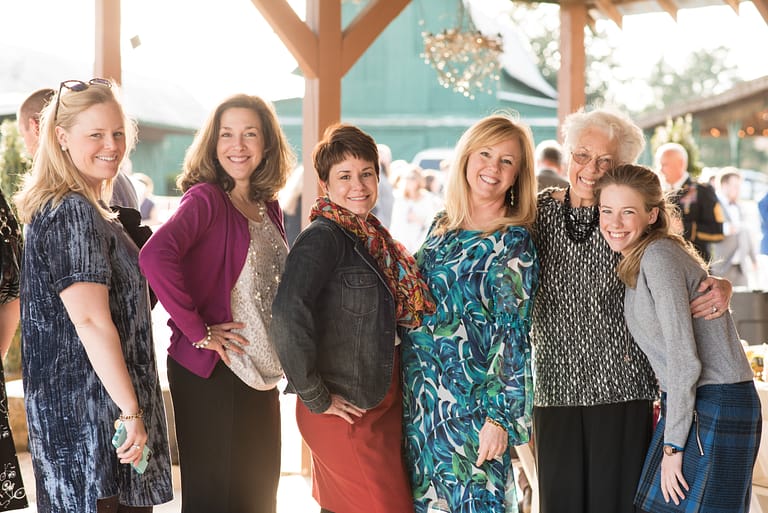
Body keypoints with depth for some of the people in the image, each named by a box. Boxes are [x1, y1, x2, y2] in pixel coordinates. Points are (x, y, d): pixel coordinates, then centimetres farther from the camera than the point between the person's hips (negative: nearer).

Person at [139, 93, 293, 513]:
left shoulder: (267, 206, 9)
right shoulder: (206, 199, -13)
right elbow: (155, 256, -30)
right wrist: (198, 331, -24)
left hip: (262, 375, 7)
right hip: (210, 373, -7)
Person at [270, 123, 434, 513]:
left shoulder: (372, 236, 10)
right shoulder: (323, 237, -15)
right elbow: (289, 314, -29)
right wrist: (314, 397, -21)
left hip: (382, 404, 8)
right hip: (346, 413, -8)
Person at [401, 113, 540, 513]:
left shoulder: (513, 243, -10)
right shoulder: (442, 226, 9)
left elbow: (513, 337, -13)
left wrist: (499, 417, -18)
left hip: (470, 403, -6)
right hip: (419, 398, 6)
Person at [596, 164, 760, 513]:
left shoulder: (659, 256, -15)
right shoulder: (637, 260, 12)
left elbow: (685, 359, -19)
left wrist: (672, 445, -16)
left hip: (714, 408, -9)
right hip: (690, 405, 9)